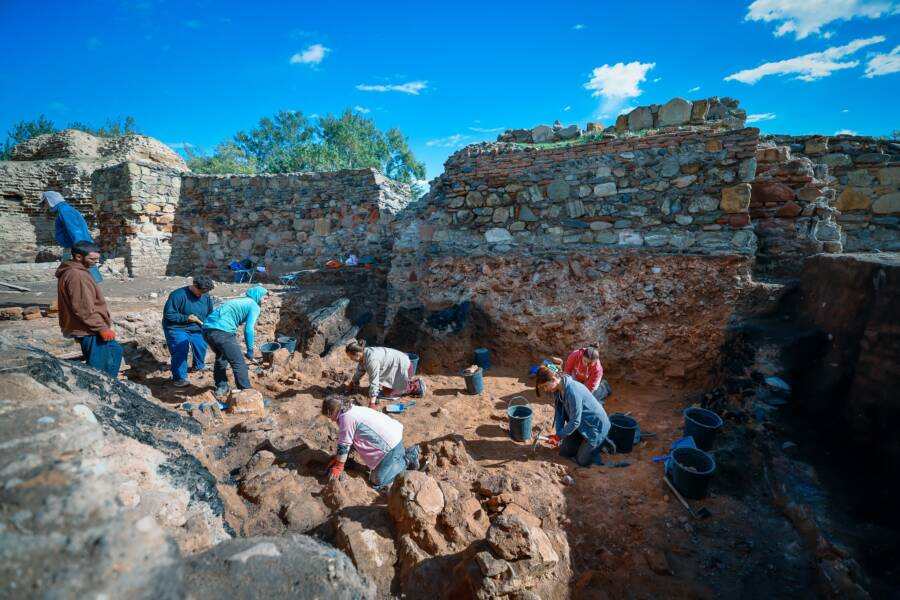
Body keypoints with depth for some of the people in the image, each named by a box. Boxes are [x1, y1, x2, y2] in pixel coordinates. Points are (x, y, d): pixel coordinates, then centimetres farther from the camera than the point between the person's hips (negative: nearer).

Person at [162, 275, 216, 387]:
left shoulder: (205, 296, -4)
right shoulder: (178, 295, -24)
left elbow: (210, 313, 9)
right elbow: (168, 314, -22)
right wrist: (186, 318, -29)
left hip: (195, 328, 7)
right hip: (177, 328, -6)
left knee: (201, 346, 16)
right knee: (180, 351, -19)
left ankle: (199, 365, 46)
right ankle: (179, 378, -8)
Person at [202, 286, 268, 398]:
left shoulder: (238, 301, 28)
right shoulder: (254, 306, 3)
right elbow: (248, 330, -7)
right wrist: (250, 350, 1)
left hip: (207, 329, 9)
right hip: (222, 332, -9)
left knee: (221, 357, 30)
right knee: (239, 364, 1)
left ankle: (221, 387, 38)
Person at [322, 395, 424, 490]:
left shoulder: (346, 417, -16)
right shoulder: (352, 409, 12)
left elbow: (344, 446, -11)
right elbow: (350, 440, 19)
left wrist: (338, 468, 0)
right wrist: (337, 458, 22)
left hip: (390, 442, -10)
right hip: (394, 433, 10)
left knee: (377, 482, -5)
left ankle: (407, 461, 3)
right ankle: (409, 452, 25)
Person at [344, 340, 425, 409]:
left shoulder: (372, 360, -33)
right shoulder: (363, 354, -4)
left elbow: (374, 382, -34)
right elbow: (360, 370, 15)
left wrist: (372, 403, -32)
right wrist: (352, 384, 28)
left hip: (402, 367, -10)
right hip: (395, 366, 10)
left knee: (388, 393, -4)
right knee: (386, 387, 20)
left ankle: (417, 386, 3)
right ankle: (411, 381, 28)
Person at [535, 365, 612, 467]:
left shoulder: (572, 391, -36)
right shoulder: (557, 389, -10)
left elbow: (575, 421, -27)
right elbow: (559, 412, -4)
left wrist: (559, 436, -18)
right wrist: (558, 434, -14)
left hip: (595, 425, -8)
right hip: (580, 425, 8)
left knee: (582, 460, -3)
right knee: (564, 452, 8)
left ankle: (602, 441, 17)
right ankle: (585, 442, 29)